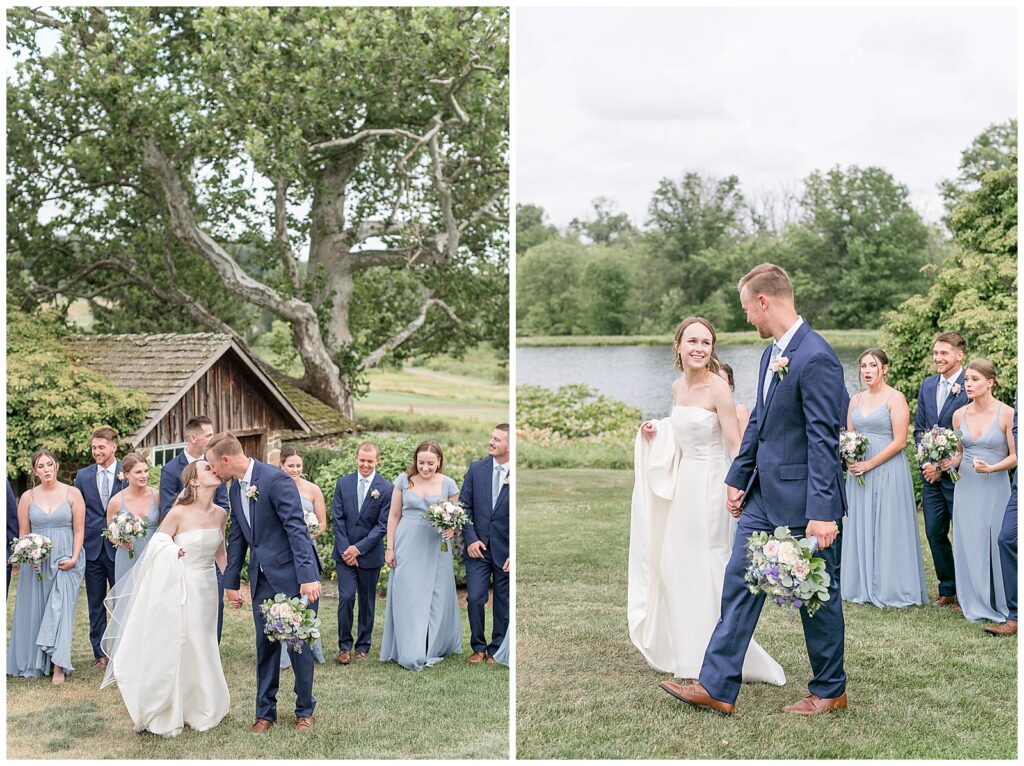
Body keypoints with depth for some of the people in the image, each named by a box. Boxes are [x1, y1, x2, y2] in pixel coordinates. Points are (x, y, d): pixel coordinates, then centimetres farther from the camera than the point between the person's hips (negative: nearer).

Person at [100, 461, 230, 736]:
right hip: (180, 587, -5)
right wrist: (172, 551, -19)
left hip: (207, 588, 5)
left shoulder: (220, 514, 0)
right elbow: (156, 545, -3)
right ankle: (166, 717, 17)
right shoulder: (179, 512, -16)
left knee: (202, 649, 14)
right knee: (173, 649, 3)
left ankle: (199, 709, 30)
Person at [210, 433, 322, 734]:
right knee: (265, 645, 10)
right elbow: (237, 538, 17)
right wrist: (231, 582, 17)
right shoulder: (235, 489, 8)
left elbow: (296, 528, -21)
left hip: (294, 575, -7)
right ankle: (265, 712, 21)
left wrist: (308, 577, -24)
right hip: (263, 578, 7)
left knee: (298, 643, 3)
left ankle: (305, 710, 19)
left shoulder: (275, 479, -18)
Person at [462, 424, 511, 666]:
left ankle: (496, 650, 23)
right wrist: (470, 539, -6)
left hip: (506, 550, -2)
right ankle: (478, 647, 16)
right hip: (478, 547, 2)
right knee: (474, 598, -2)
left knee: (503, 604, 8)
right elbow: (464, 507, 4)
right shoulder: (476, 469, 1)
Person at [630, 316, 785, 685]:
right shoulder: (677, 387, 7)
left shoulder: (718, 388, -15)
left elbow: (735, 444, -20)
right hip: (682, 484, 8)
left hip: (709, 485, -8)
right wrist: (656, 432, 6)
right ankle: (683, 649, 32)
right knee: (676, 566, 15)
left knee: (705, 569, 0)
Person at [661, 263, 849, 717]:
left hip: (802, 500, -9)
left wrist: (822, 512, -23)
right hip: (763, 495, 9)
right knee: (738, 585, 8)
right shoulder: (772, 353, 9)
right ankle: (717, 687, 14)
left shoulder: (816, 358, -20)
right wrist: (738, 477, 19)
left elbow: (824, 439, -22)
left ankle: (829, 691, 25)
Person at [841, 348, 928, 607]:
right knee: (860, 528, 8)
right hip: (859, 473, 6)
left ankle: (891, 588, 7)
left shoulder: (895, 398, -6)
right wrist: (850, 461, -4)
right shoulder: (856, 400, 13)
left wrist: (869, 464, -14)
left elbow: (899, 442, -12)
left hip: (888, 472, -6)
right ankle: (863, 587, 16)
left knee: (888, 528, -2)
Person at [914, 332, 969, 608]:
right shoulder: (927, 385, 11)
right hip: (931, 472, 6)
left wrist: (942, 466, -12)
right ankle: (948, 589, 21)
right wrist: (926, 462, 1)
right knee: (935, 532, 9)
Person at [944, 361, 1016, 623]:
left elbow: (1015, 456, -6)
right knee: (967, 543, 6)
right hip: (966, 487, 4)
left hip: (995, 488, -4)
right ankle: (970, 600, 18)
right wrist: (950, 462, -5)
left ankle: (998, 603, 13)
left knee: (995, 543, -1)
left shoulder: (1006, 414, -8)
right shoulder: (959, 415, 5)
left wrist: (990, 468, -21)